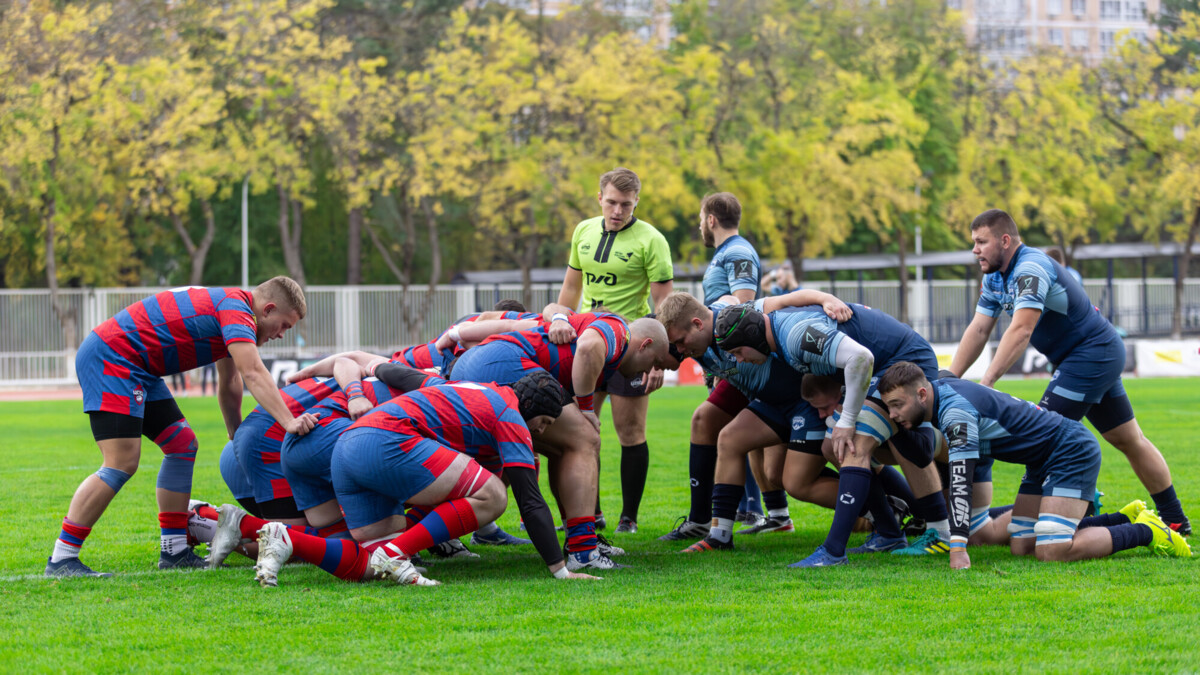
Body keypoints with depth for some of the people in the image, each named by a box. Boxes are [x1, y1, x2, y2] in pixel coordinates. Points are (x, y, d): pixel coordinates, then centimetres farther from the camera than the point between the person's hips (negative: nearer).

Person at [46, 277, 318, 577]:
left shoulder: (232, 306, 17)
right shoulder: (237, 309, -14)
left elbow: (230, 384, 29)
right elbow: (253, 373, -29)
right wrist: (288, 422, -36)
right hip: (110, 356, -11)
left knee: (182, 445, 10)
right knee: (122, 464, -17)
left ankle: (174, 551, 12)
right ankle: (61, 559, -14)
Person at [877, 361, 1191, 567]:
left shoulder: (955, 409, -25)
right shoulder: (940, 390, 4)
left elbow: (961, 481, -34)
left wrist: (958, 548, -39)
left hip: (1072, 452, -10)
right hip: (1043, 462, 10)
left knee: (1052, 552, -21)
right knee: (1021, 546, 7)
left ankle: (1144, 531, -3)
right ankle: (1125, 519, 16)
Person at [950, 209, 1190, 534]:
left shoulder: (1030, 268, -24)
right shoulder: (995, 278, 6)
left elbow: (1020, 331, -35)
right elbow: (978, 330, 5)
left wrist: (985, 383, -40)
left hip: (1092, 355, -10)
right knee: (1130, 440, 15)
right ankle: (1175, 520, 23)